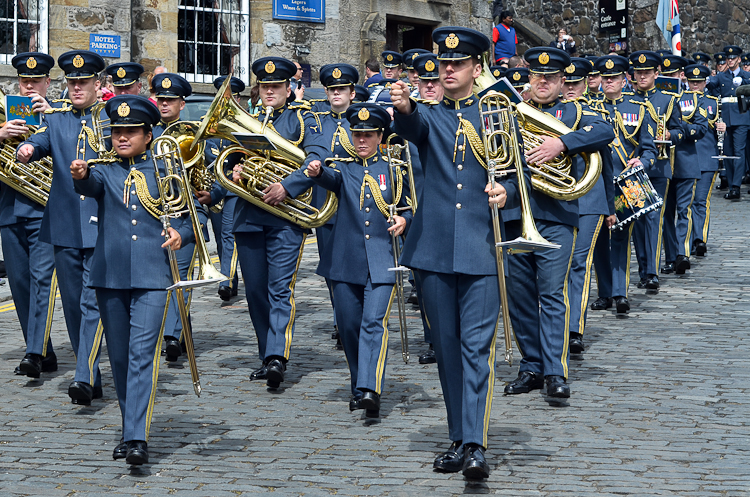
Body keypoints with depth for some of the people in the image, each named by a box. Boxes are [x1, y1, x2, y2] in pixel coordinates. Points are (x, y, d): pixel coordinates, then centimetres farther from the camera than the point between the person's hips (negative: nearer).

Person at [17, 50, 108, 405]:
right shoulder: (56, 122, 12)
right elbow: (37, 143, -6)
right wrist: (25, 150, -29)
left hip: (101, 227, -4)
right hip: (64, 226, 4)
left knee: (93, 302, -14)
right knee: (73, 305, 8)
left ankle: (84, 378, -20)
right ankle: (92, 379, 19)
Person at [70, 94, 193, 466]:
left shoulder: (164, 173, 9)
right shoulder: (103, 173, 8)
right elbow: (91, 185, -16)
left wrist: (180, 232, -9)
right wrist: (80, 176, -41)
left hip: (151, 279, -2)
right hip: (109, 277, 2)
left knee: (143, 354, -13)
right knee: (119, 358, 10)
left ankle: (138, 438, -19)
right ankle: (129, 430, 24)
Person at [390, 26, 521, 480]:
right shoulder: (427, 115, 10)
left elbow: (518, 171, 7)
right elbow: (411, 129, -14)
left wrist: (507, 191, -17)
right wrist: (404, 107, -37)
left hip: (480, 248, -3)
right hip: (434, 248, 3)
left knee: (477, 345, -10)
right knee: (447, 348, 9)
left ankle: (475, 445, -15)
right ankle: (458, 439, 18)